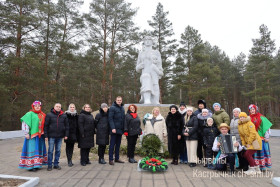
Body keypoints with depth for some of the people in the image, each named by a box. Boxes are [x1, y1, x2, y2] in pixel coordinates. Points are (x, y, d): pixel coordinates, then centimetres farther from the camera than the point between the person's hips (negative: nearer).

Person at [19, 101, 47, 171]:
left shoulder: (42, 115, 13)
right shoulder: (30, 114, -4)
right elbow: (25, 123, -9)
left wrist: (43, 133, 14)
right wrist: (26, 133, -14)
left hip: (40, 135, 6)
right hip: (32, 135, -6)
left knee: (39, 149, 10)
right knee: (32, 149, -4)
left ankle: (37, 164, 20)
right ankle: (31, 165, 3)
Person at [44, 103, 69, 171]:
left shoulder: (64, 116, 5)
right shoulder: (49, 115, -2)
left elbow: (67, 126, 8)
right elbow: (46, 126, -3)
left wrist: (66, 135, 2)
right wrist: (46, 135, -7)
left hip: (60, 136, 3)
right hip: (51, 136, -3)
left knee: (58, 151, 10)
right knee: (50, 151, 3)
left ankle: (56, 164, 21)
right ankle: (49, 165, 14)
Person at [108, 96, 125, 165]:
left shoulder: (122, 108, 14)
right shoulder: (112, 108, -8)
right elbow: (110, 118, -15)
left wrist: (123, 128, 12)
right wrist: (113, 128, -22)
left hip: (120, 129, 7)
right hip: (114, 129, -7)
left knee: (118, 144, 13)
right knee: (112, 144, 0)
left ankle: (117, 158, 22)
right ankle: (111, 159, 7)